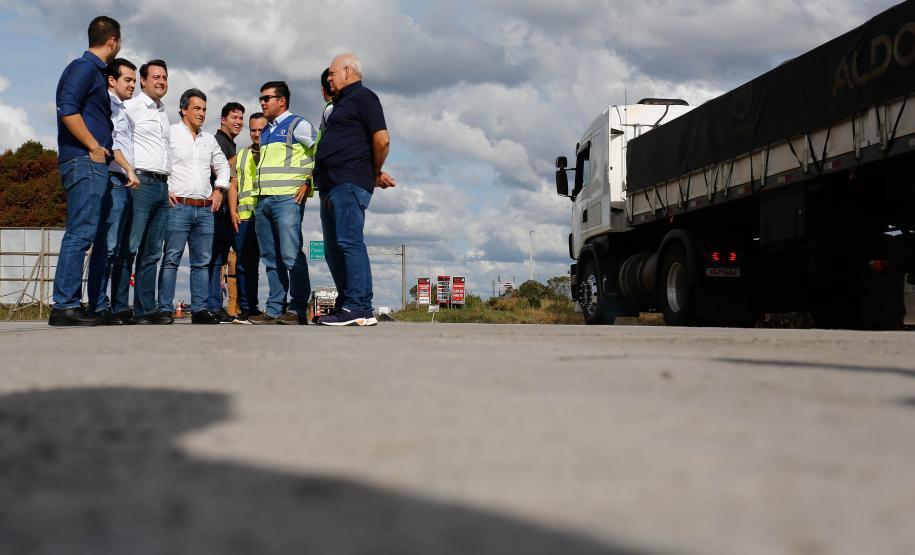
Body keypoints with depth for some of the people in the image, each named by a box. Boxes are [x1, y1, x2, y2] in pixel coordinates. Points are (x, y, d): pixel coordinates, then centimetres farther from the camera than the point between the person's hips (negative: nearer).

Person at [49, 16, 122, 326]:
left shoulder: (94, 70, 23)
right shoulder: (84, 67, -6)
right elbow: (67, 110, -18)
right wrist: (94, 147, -14)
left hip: (94, 164, 10)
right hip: (85, 161, -10)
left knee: (82, 234, 8)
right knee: (81, 233, -13)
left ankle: (70, 304, 10)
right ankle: (65, 306, -14)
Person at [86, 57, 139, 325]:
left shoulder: (122, 110, 27)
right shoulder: (108, 103, 0)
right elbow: (108, 140, -13)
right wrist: (129, 169, -16)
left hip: (125, 185, 10)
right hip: (113, 181, -10)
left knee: (123, 249, 6)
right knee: (107, 246, -14)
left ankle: (120, 307, 7)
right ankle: (99, 307, -17)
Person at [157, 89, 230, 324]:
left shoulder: (209, 140, 19)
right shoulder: (170, 133, 1)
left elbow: (223, 166, 28)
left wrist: (218, 189, 14)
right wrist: (164, 189, -9)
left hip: (205, 209, 6)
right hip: (178, 207, -6)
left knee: (202, 261, 4)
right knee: (171, 259, -8)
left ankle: (199, 309, 7)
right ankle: (165, 309, -8)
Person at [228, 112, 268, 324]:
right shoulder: (242, 156, 22)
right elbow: (233, 186, 20)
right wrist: (233, 211, 5)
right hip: (245, 217, 4)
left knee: (275, 263, -5)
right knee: (244, 265, 2)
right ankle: (247, 309, 7)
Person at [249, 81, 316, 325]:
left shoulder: (297, 125, 1)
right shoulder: (266, 132, 24)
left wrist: (308, 183, -11)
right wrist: (258, 197, 20)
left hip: (288, 198, -8)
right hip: (264, 201, 8)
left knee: (291, 255, -13)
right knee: (271, 259, 6)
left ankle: (299, 311, -11)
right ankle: (274, 310, 8)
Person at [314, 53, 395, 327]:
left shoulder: (362, 96, -2)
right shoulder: (342, 103, 27)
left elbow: (382, 140, -13)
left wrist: (375, 173, -1)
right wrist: (375, 174, 19)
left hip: (349, 183, -10)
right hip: (332, 186, 10)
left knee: (349, 242, -16)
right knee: (334, 249, 9)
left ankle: (359, 309, -19)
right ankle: (345, 306, 12)